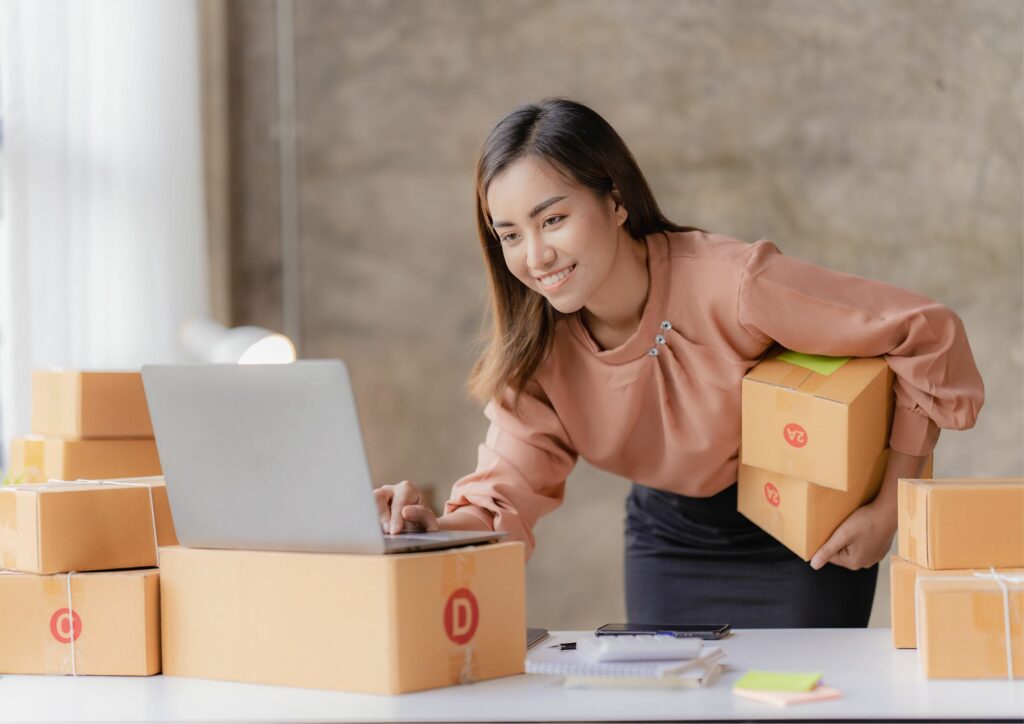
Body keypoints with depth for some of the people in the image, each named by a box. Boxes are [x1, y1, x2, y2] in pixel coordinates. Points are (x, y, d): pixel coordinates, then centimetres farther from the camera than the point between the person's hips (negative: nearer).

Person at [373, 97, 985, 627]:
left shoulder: (731, 285, -30)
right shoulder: (535, 345, -14)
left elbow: (928, 337, -26)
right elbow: (508, 492, -18)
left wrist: (888, 512, -23)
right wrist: (435, 529, -41)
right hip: (669, 541, 4)